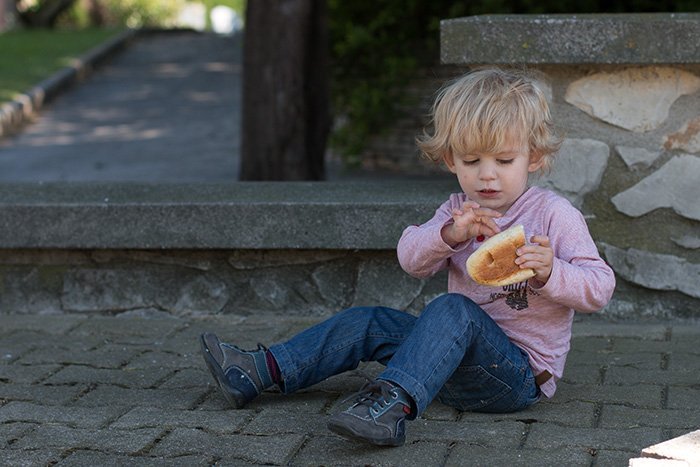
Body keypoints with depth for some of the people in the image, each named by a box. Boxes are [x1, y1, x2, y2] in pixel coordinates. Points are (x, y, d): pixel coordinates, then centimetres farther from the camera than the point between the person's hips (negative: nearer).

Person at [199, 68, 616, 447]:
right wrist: (450, 235, -26)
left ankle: (394, 403, -52)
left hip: (521, 372, -7)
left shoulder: (555, 215, -8)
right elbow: (410, 258, -6)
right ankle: (258, 372, 4)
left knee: (454, 309, -33)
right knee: (369, 323, 3)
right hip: (462, 358, 7)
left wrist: (550, 273, -33)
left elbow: (600, 287, -13)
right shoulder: (458, 211, 9)